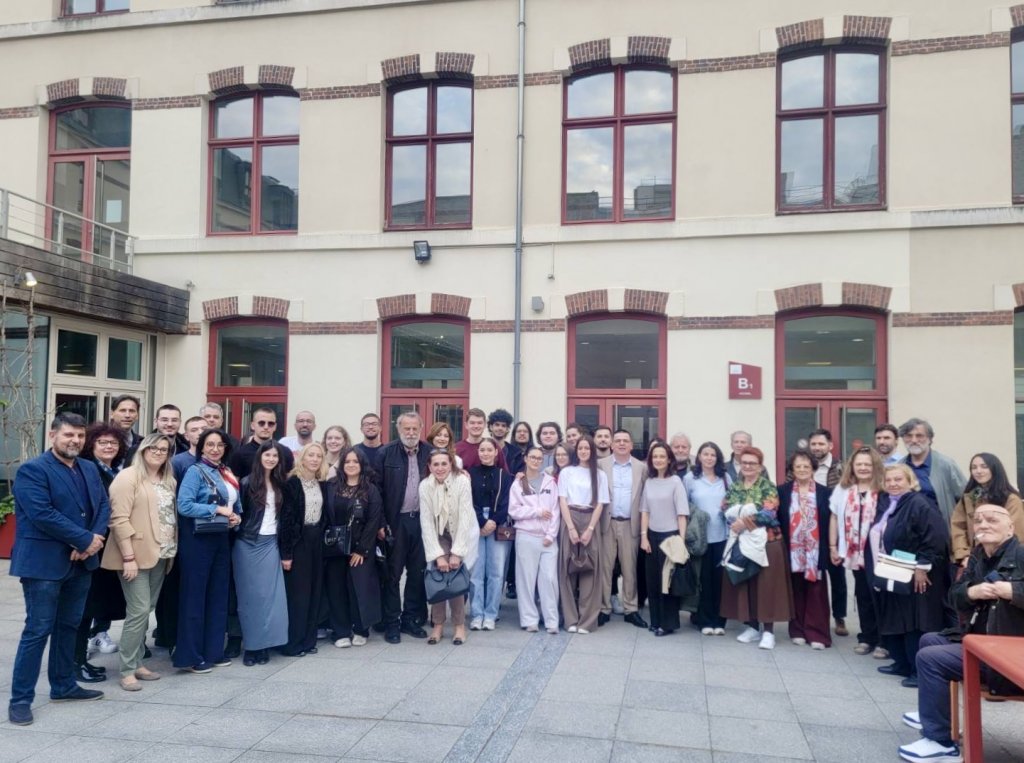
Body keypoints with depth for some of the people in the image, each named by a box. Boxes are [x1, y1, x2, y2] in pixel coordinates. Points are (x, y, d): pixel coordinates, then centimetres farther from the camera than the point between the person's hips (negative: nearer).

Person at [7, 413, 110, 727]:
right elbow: (42, 515, -21)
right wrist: (86, 540, -18)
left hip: (80, 562, 7)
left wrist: (93, 540, -11)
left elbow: (103, 505, 7)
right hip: (44, 563, -7)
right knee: (37, 630, -1)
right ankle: (20, 699, 9)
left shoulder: (90, 469, 11)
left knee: (69, 627, 16)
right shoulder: (32, 470, -12)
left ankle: (63, 685, 29)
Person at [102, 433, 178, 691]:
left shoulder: (169, 481, 13)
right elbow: (119, 520, -15)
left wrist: (172, 549, 9)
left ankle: (137, 663, 21)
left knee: (147, 610, 12)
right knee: (139, 611, -8)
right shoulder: (128, 477, -9)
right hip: (136, 555, -7)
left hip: (160, 555, 7)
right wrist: (128, 557, -19)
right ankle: (127, 670, 2)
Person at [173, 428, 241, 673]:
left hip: (221, 540, 7)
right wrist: (217, 510, -20)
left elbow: (235, 504, 19)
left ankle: (213, 651, 22)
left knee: (218, 597, 12)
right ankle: (190, 656, 7)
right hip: (197, 540, -7)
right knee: (194, 597, 0)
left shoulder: (227, 473, 12)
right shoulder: (195, 471, -9)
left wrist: (236, 516, -2)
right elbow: (184, 506, -20)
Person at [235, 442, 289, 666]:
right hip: (248, 544, -3)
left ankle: (263, 645, 6)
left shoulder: (280, 484, 9)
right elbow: (238, 513, -3)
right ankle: (250, 645, 8)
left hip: (270, 544, 3)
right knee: (250, 595, 1)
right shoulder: (247, 483, -3)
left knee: (269, 594, -1)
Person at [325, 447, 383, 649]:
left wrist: (362, 549, -11)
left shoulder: (371, 490, -1)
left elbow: (373, 522, -5)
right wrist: (327, 543, -6)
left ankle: (360, 630, 15)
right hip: (335, 547, 2)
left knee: (359, 587, -1)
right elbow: (325, 517, 2)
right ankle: (342, 632, 13)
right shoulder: (331, 487, 3)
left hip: (361, 549, -2)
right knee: (337, 589, 4)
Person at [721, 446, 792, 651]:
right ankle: (751, 627, 19)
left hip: (765, 543, -4)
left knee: (765, 585, -2)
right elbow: (726, 510, 1)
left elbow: (768, 514, -18)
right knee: (744, 584, 7)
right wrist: (736, 523, -18)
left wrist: (743, 521, -22)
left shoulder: (768, 488, -5)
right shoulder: (734, 488, 10)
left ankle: (768, 631, 5)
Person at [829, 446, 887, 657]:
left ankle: (882, 641, 13)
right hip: (854, 552, 4)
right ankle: (866, 638, 23)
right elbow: (834, 517, 10)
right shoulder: (843, 489, 5)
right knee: (863, 596, 14)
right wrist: (832, 547, 7)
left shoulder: (883, 491, -10)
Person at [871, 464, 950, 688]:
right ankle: (902, 663, 27)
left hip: (914, 577, -9)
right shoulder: (885, 504, 12)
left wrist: (922, 567, -22)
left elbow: (935, 538, -22)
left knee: (914, 623, -4)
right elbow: (877, 538, 20)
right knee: (894, 620, 15)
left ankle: (920, 670, 4)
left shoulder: (919, 504, -15)